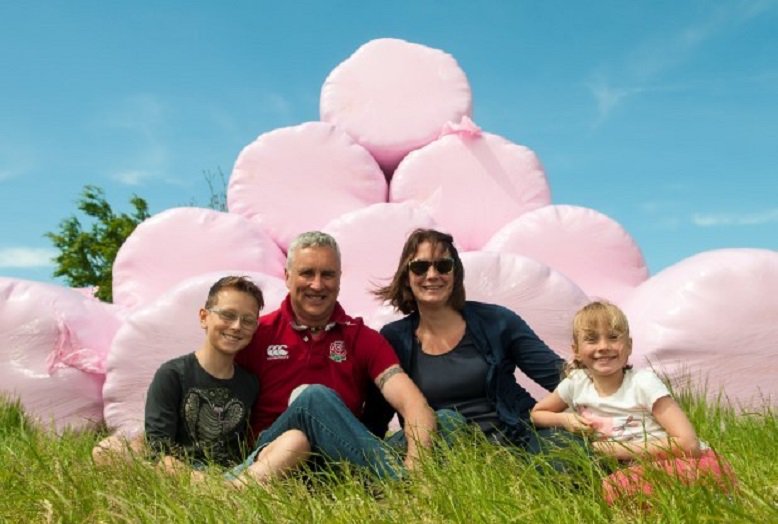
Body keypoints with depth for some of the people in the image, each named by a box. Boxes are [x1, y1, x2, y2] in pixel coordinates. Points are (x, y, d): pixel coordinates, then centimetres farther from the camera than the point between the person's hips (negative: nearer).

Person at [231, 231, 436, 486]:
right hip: (272, 455, 0)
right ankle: (403, 486, -33)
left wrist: (414, 465, -26)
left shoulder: (363, 338, 7)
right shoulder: (258, 334, 4)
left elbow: (413, 404, -6)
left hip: (341, 458, 1)